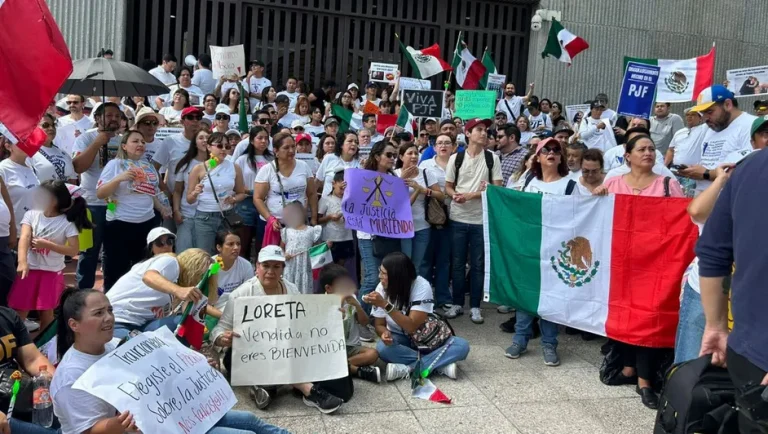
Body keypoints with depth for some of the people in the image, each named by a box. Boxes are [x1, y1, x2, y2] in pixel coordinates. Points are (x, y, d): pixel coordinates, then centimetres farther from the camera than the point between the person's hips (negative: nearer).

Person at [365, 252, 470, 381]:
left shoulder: (421, 286, -23)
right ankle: (440, 365, -25)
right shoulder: (381, 288, -13)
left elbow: (412, 326, -30)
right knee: (382, 348, -33)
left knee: (462, 345, -27)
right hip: (400, 340, 2)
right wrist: (385, 333, -28)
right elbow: (379, 325, -4)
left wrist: (385, 305, -38)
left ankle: (407, 369, -28)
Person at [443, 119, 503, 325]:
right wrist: (455, 195, -17)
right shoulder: (455, 158, 2)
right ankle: (457, 304, 20)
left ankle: (475, 306, 15)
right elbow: (448, 187, 6)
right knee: (458, 263, 8)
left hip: (481, 219, -1)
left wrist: (472, 195, -14)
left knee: (478, 264, 6)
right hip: (458, 218, 1)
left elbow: (497, 188, -3)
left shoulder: (492, 158, 0)